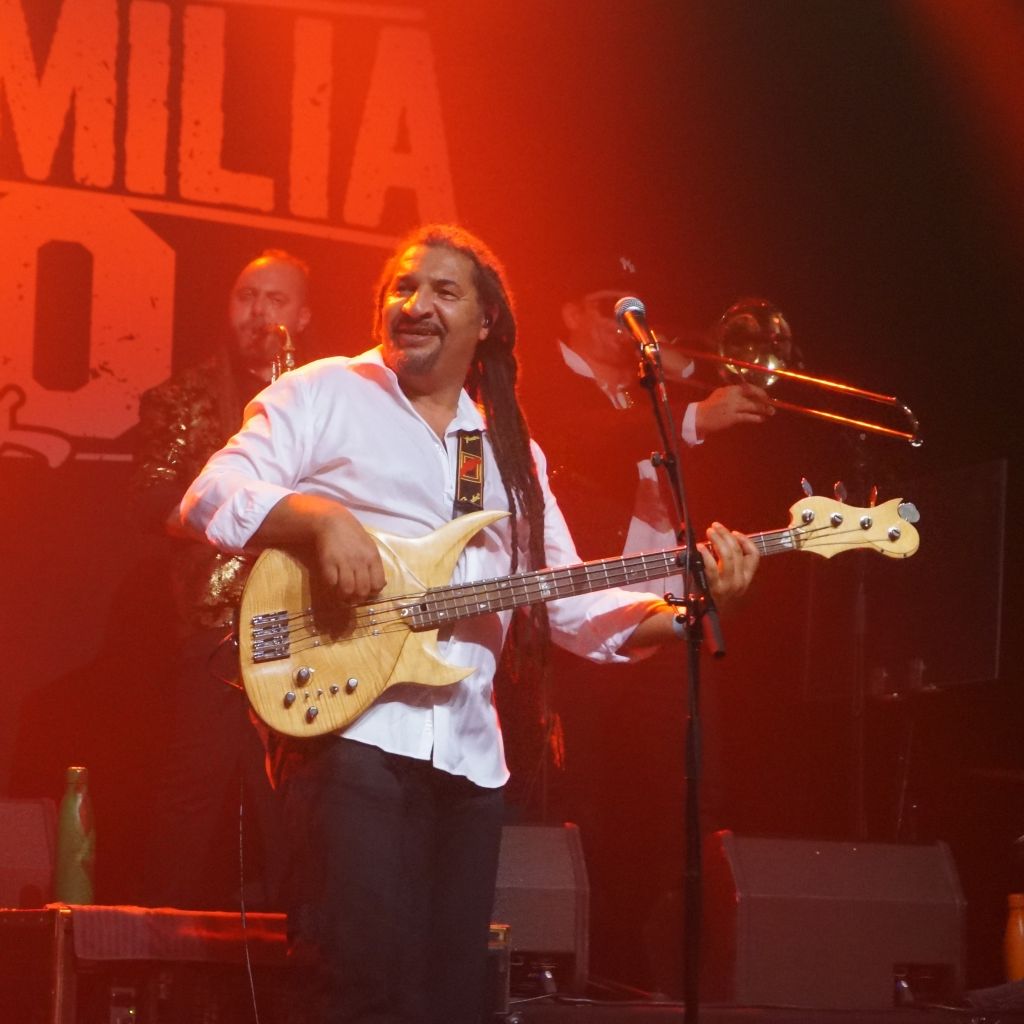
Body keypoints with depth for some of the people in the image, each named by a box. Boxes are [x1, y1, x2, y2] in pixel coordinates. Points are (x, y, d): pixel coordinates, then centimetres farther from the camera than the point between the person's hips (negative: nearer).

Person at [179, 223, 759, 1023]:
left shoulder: (510, 451, 20)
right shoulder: (325, 393, 5)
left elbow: (572, 604, 14)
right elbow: (210, 497, -6)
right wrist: (320, 516, -23)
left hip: (468, 750, 6)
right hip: (348, 722, -6)